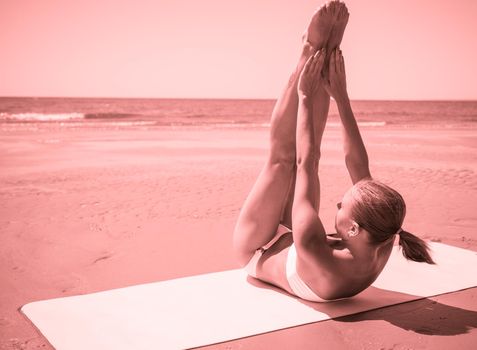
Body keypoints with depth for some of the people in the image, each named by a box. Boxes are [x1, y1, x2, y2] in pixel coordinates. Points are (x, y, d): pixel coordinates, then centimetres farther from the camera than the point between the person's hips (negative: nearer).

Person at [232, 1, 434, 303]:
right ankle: (322, 53, -1)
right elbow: (359, 166, -22)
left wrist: (305, 97, -31)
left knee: (283, 156, -15)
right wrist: (341, 96, -19)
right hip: (289, 242, 5)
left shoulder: (320, 261, -47)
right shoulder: (380, 250, -29)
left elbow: (305, 166, -40)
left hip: (258, 252, -4)